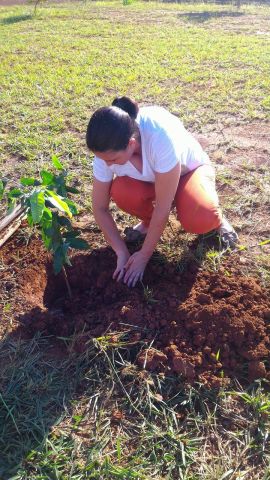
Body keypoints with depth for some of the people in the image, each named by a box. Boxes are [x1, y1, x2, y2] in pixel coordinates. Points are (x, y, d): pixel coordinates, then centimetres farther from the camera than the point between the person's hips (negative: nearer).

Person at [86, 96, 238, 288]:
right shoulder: (107, 149, -27)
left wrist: (144, 256, -28)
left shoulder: (161, 138, -42)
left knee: (199, 219, -34)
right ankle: (149, 221, 3)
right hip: (149, 178, 4)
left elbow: (162, 208, -35)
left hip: (189, 169, -3)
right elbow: (100, 208, -18)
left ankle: (216, 218, 4)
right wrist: (122, 253, -22)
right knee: (121, 192, -30)